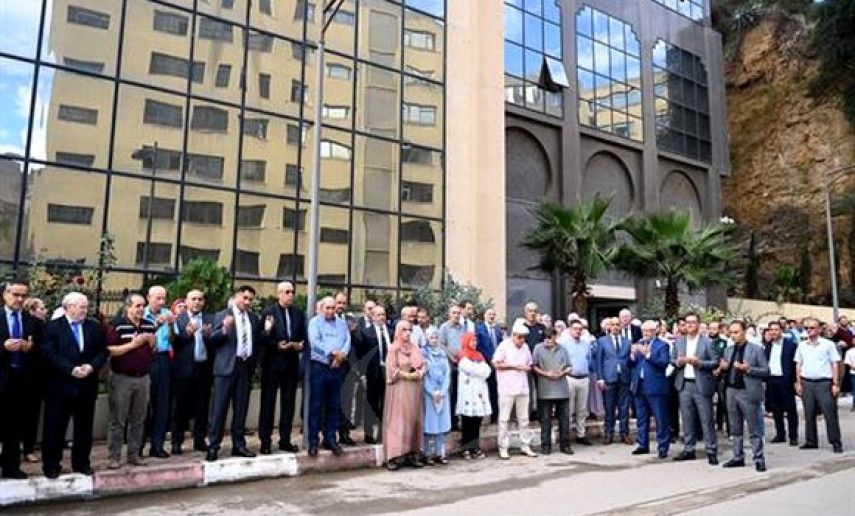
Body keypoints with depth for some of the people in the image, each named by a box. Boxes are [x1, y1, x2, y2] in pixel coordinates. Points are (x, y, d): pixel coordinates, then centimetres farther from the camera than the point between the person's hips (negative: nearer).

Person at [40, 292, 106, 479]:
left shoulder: (95, 327, 8)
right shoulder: (52, 327, -2)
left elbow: (102, 351, 5)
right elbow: (49, 354, -11)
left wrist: (92, 366, -13)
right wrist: (71, 369, -19)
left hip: (87, 386, 3)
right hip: (60, 386, -3)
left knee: (84, 428, 11)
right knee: (55, 428, 5)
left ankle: (81, 463, 23)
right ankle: (51, 465, 19)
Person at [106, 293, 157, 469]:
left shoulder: (149, 325, 8)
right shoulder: (117, 325, -8)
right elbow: (109, 350, -14)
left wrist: (152, 341, -6)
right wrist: (133, 344, -18)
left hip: (143, 378, 5)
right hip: (122, 378, -5)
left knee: (138, 420, 11)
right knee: (118, 420, 3)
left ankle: (134, 454, 21)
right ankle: (113, 456, 11)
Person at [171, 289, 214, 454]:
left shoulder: (210, 319, 10)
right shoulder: (178, 319, 4)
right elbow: (174, 342, -6)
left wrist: (209, 334, -20)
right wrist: (187, 333, -22)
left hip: (204, 368, 2)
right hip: (184, 369, -2)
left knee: (202, 407, 7)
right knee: (181, 408, 2)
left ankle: (199, 440, 17)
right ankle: (177, 442, 12)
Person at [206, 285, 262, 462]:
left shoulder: (254, 318, 13)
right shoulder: (222, 315, -1)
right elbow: (213, 339, -10)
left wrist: (254, 361, 9)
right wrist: (224, 329, -28)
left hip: (246, 367, 4)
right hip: (226, 366, -4)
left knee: (241, 408, 8)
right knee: (220, 407, -2)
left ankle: (238, 445, 16)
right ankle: (213, 447, 4)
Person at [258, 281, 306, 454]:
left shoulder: (298, 313, 9)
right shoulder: (268, 312, -5)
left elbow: (303, 336, 12)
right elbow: (263, 338, -8)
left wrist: (300, 345, -9)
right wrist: (277, 345, -21)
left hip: (291, 363, 5)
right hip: (272, 363, -4)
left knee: (289, 403, 9)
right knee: (268, 403, 3)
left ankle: (285, 440, 19)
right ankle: (265, 441, 11)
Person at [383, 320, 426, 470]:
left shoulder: (415, 348, 12)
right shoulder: (393, 348, -3)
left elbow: (423, 365, 8)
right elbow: (392, 370, -10)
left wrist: (419, 373, -11)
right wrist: (409, 375, -14)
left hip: (414, 389, 5)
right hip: (399, 389, -5)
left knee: (414, 420, 6)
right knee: (398, 421, -6)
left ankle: (412, 454, 11)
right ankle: (394, 456, -4)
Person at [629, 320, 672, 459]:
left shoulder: (662, 345, -3)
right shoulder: (638, 344, 13)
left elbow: (665, 362, -17)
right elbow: (629, 365, 10)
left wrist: (648, 354, -25)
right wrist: (632, 354, -10)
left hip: (655, 387, -6)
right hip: (639, 386, 6)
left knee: (660, 419, 0)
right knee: (641, 419, 13)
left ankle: (663, 447, 7)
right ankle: (643, 445, 23)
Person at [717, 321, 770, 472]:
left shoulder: (757, 349, -4)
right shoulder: (728, 350, 13)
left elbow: (766, 371, -7)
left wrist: (748, 369, -20)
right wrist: (723, 368, -4)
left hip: (749, 392, -6)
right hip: (731, 392, 6)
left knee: (754, 429, 1)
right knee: (735, 429, 12)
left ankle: (759, 459, 10)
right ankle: (738, 457, 21)